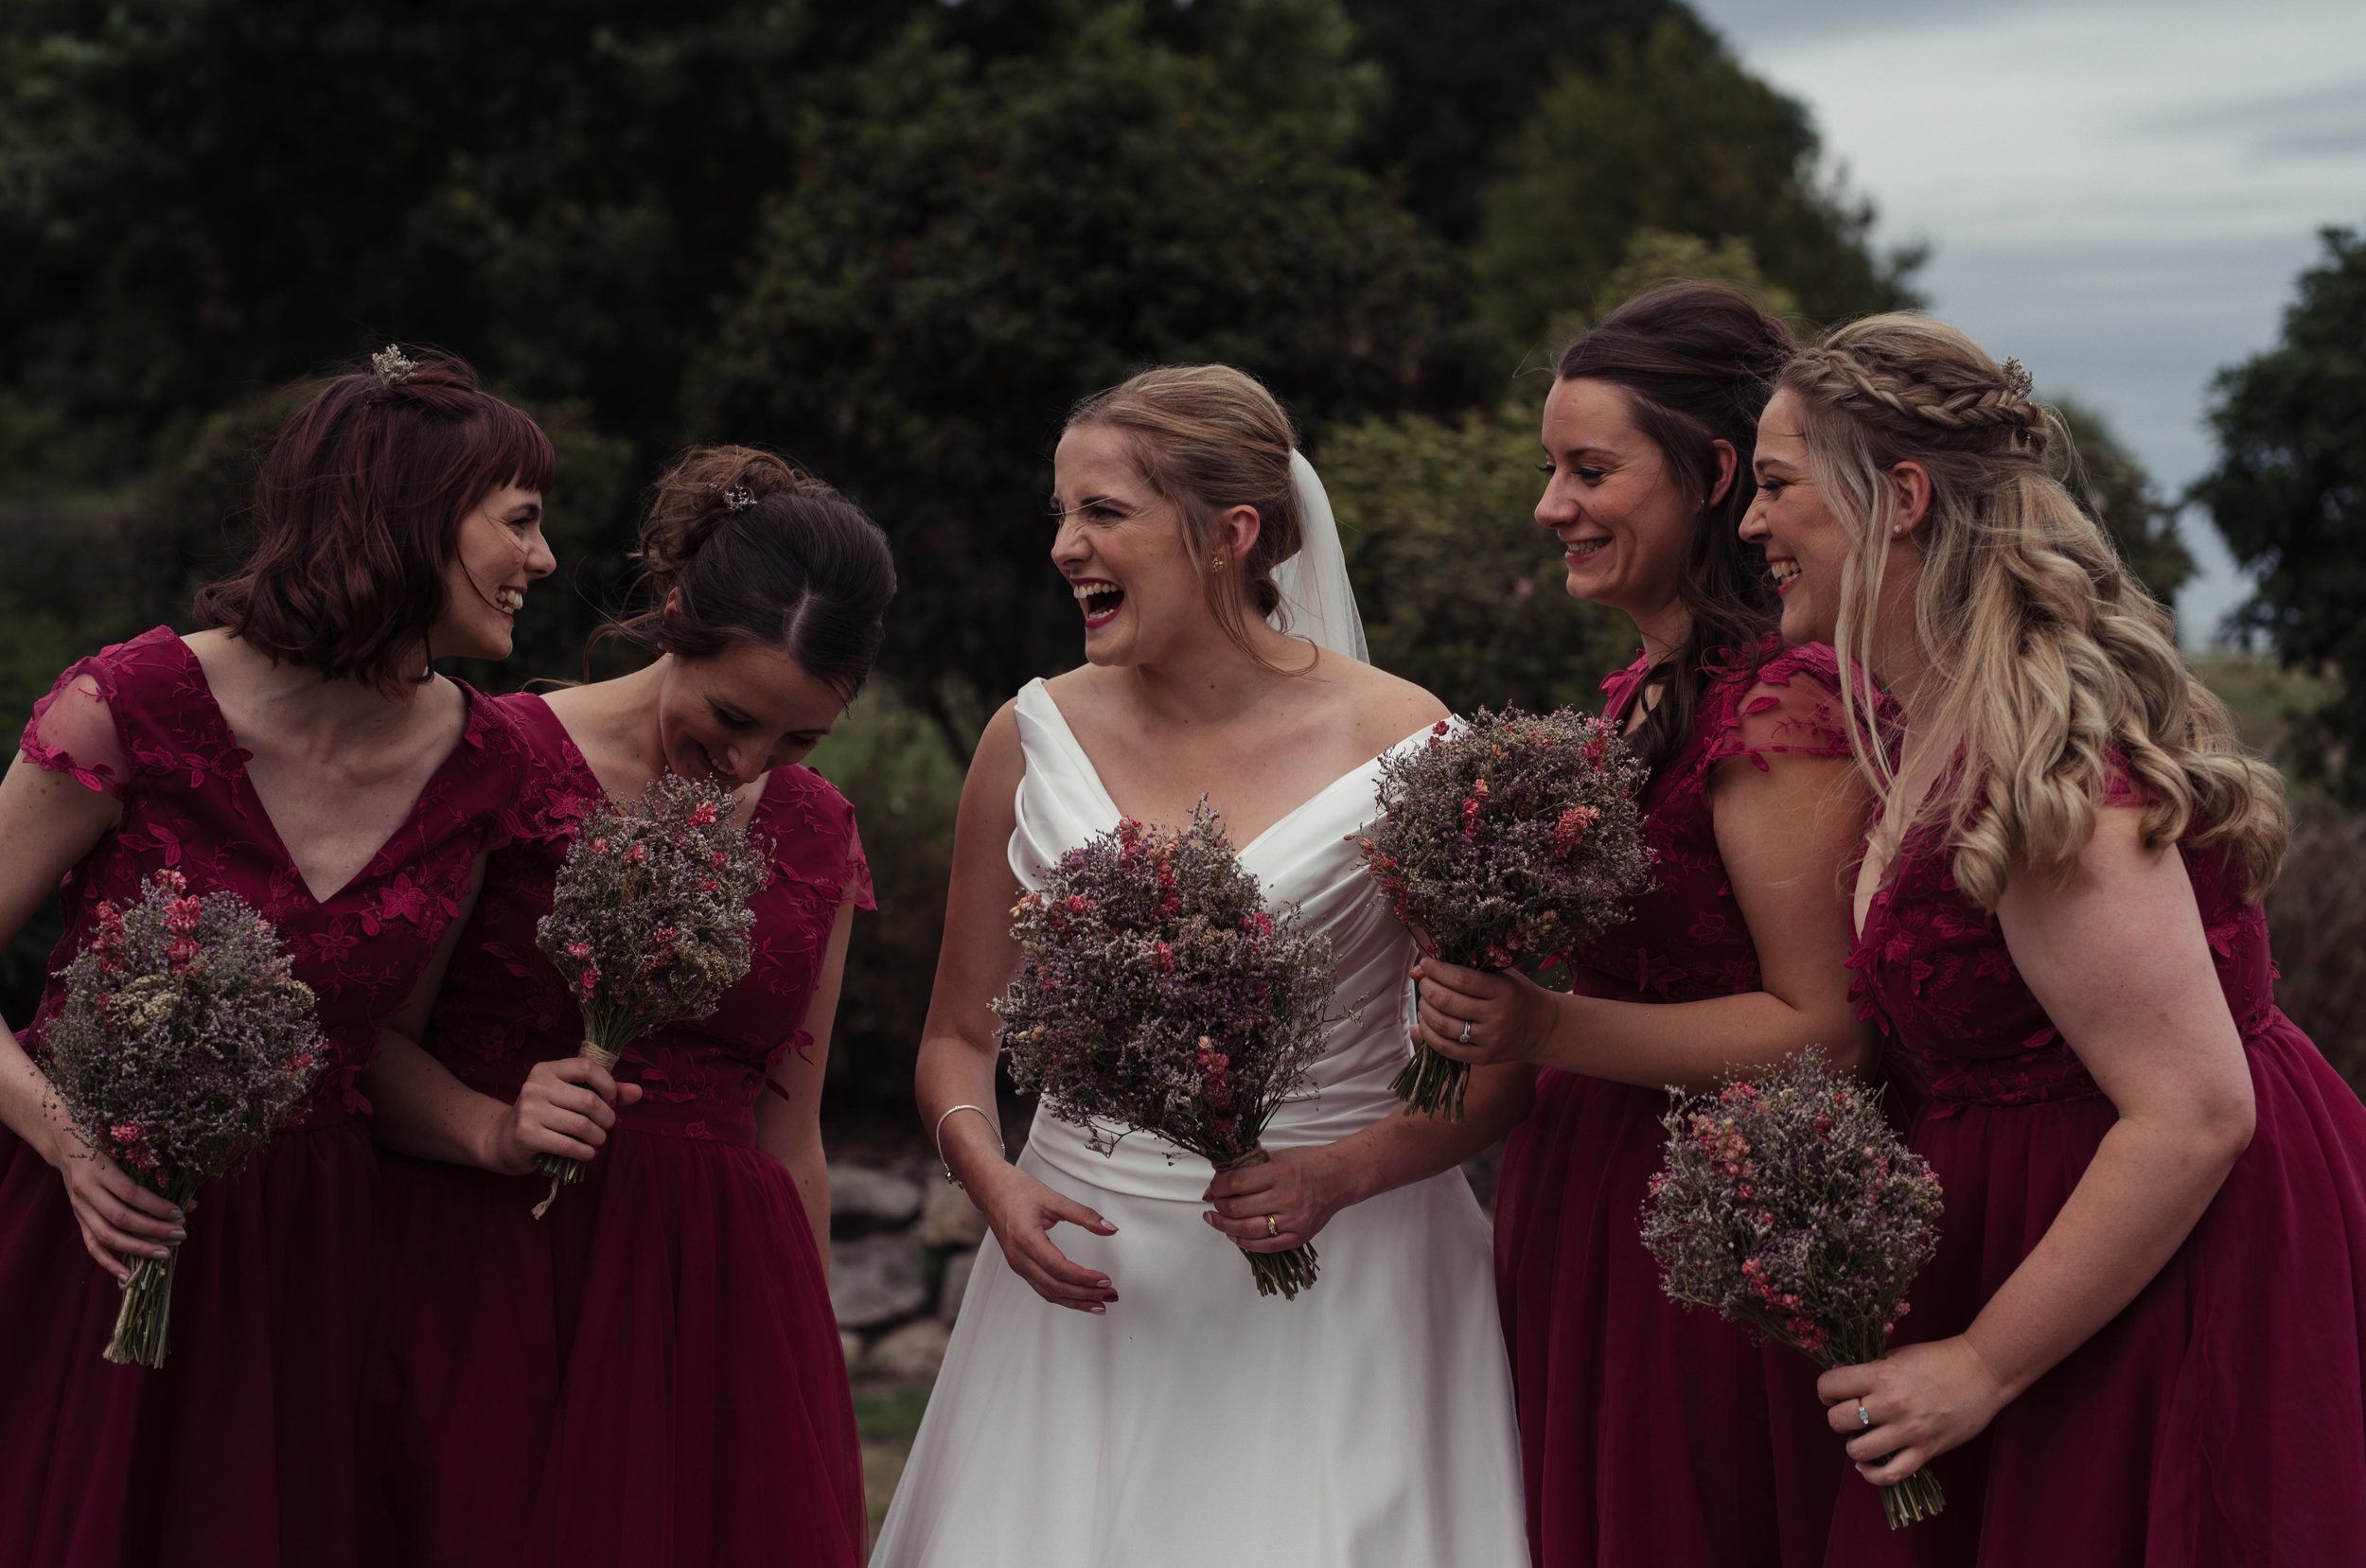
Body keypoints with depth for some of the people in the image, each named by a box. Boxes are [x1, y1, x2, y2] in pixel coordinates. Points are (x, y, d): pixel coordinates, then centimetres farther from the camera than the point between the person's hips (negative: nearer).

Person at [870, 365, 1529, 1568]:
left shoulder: (1399, 744, -7)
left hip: (1333, 1277, -2)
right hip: (1086, 1270, 3)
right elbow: (959, 1034, 10)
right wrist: (993, 1182, -9)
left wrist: (1342, 1173, -18)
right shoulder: (1035, 738, 1)